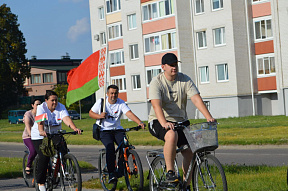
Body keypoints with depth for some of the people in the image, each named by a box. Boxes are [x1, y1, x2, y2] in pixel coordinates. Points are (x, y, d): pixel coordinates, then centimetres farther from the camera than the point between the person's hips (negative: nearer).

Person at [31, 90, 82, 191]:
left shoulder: (61, 107, -7)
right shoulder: (41, 108, -15)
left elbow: (66, 118, -23)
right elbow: (40, 121, -32)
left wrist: (75, 128, -42)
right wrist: (41, 131, -53)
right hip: (40, 137, -4)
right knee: (44, 157, -19)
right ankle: (40, 182, -8)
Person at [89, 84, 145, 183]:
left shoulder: (121, 103, -3)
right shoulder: (101, 102, -1)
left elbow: (129, 113, -18)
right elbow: (90, 113, 7)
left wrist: (140, 122, -35)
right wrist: (99, 116, -15)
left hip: (117, 129, 2)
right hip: (104, 130, -2)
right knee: (110, 147, -28)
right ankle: (111, 173, -28)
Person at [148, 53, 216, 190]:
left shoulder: (185, 80, -2)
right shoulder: (156, 82, -11)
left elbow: (196, 99, -13)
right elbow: (156, 105, -26)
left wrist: (209, 117, -29)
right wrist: (164, 123, -44)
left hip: (180, 121, 5)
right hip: (158, 122, -5)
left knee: (190, 151, -8)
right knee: (172, 135, -36)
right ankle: (170, 172, -25)